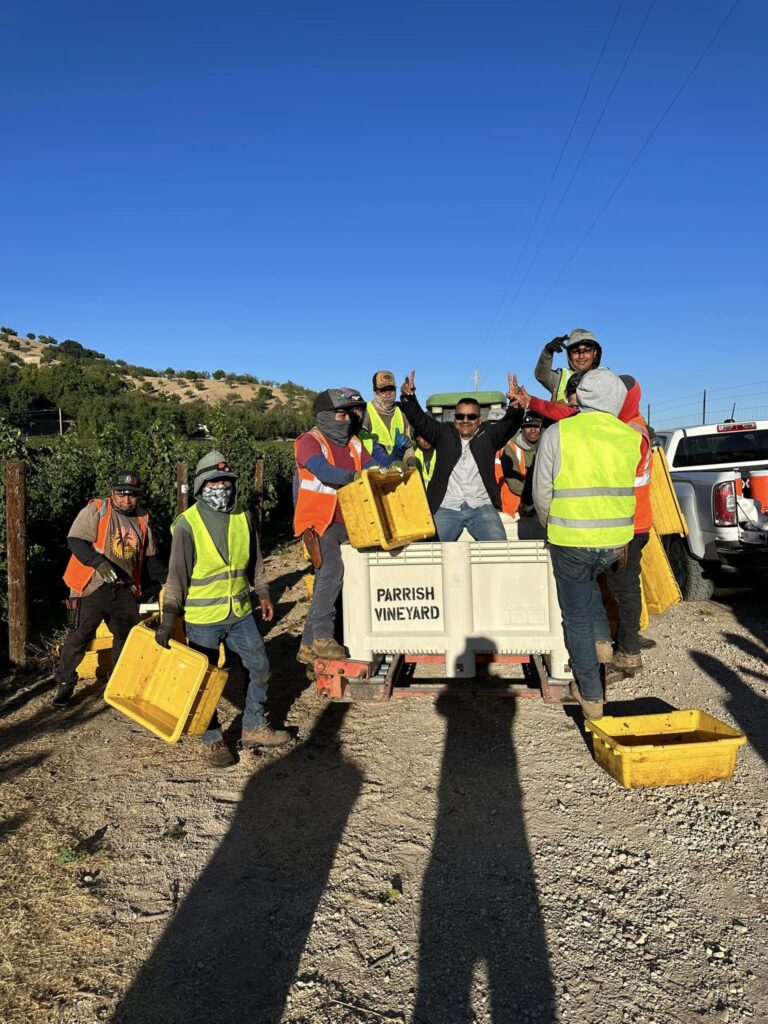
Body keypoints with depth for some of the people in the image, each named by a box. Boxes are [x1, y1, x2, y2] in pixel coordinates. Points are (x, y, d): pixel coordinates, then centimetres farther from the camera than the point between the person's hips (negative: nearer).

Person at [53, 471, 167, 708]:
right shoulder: (95, 510, -8)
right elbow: (75, 541, -16)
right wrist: (99, 562, -29)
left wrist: (166, 579, 9)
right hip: (92, 587, -5)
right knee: (79, 636, -1)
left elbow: (149, 557, 17)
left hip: (125, 590, 5)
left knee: (128, 637, 13)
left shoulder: (142, 519, 9)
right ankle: (64, 683, 17)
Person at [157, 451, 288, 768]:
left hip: (241, 614, 5)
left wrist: (263, 594, 17)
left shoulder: (243, 516, 1)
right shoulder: (188, 524, -14)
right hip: (202, 620, -5)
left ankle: (255, 727, 33)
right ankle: (212, 741, 26)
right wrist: (168, 620, -14)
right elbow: (177, 575, -12)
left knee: (259, 668, 13)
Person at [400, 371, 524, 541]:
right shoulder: (444, 433, 12)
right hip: (446, 508, 0)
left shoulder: (489, 434, 11)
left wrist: (515, 406, -27)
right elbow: (419, 420, 3)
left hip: (482, 507, 0)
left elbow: (510, 424, -4)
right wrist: (408, 398, -16)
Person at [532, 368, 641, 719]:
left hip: (570, 540, -4)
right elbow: (633, 490, 9)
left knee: (577, 618, 10)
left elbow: (542, 493, -5)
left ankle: (591, 697, 18)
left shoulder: (557, 434, -9)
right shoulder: (632, 438, 0)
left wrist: (552, 528, 12)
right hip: (615, 541, 4)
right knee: (589, 582, 35)